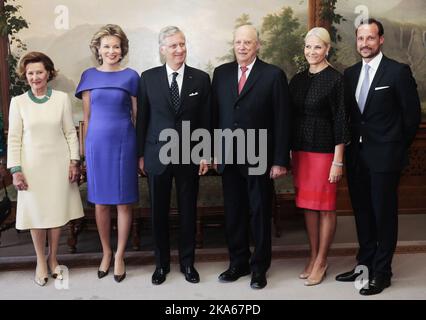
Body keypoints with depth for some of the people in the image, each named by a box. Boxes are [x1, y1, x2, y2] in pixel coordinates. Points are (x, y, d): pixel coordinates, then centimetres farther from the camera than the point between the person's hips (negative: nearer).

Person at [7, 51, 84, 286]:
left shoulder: (62, 98, 0)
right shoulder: (18, 102, 0)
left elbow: (71, 133, 3)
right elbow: (14, 138, -1)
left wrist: (74, 161, -3)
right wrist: (15, 169, -6)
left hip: (58, 163, 1)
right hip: (32, 165, 0)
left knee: (57, 210, 8)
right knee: (36, 212, 6)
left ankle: (53, 258, 25)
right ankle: (41, 261, 20)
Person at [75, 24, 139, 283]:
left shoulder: (131, 76, 2)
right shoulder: (89, 76, 6)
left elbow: (137, 115, 3)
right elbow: (87, 116, 9)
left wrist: (141, 151, 0)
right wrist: (85, 147, 6)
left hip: (124, 143, -1)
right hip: (97, 144, 2)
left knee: (124, 202, 4)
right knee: (100, 202, 9)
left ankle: (120, 255, 18)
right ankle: (106, 252, 26)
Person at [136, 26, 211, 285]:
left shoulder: (201, 78, 1)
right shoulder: (148, 78, 1)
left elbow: (206, 120, 2)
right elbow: (142, 118, 3)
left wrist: (206, 154, -2)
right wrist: (140, 154, 1)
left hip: (189, 156, 0)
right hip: (157, 155, 0)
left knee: (188, 211, 10)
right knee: (159, 212, 9)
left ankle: (188, 262, 27)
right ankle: (162, 263, 26)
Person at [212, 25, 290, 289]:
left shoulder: (274, 75, -4)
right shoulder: (221, 73, 8)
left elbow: (282, 120, -7)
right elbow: (215, 114, 9)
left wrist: (280, 160, -10)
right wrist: (214, 151, 5)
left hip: (259, 158, -3)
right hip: (228, 157, 4)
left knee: (260, 213, 8)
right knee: (233, 213, 12)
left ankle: (259, 267, 22)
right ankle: (238, 263, 27)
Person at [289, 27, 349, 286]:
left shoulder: (336, 79, -8)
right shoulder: (298, 80, 9)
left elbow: (341, 121, -10)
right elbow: (291, 117, 12)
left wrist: (338, 161, -13)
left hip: (325, 151, -6)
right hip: (300, 150, 6)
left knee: (325, 207, 4)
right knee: (307, 205, 12)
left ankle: (321, 261, 17)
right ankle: (313, 257, 25)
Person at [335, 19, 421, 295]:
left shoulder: (398, 72, -8)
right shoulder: (350, 73, 9)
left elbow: (412, 114, -5)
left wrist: (398, 147, 1)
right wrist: (353, 143, 8)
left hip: (384, 157, -5)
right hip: (356, 155, 6)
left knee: (384, 214, 3)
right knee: (362, 212, 14)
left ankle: (381, 272, 15)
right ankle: (364, 264, 28)